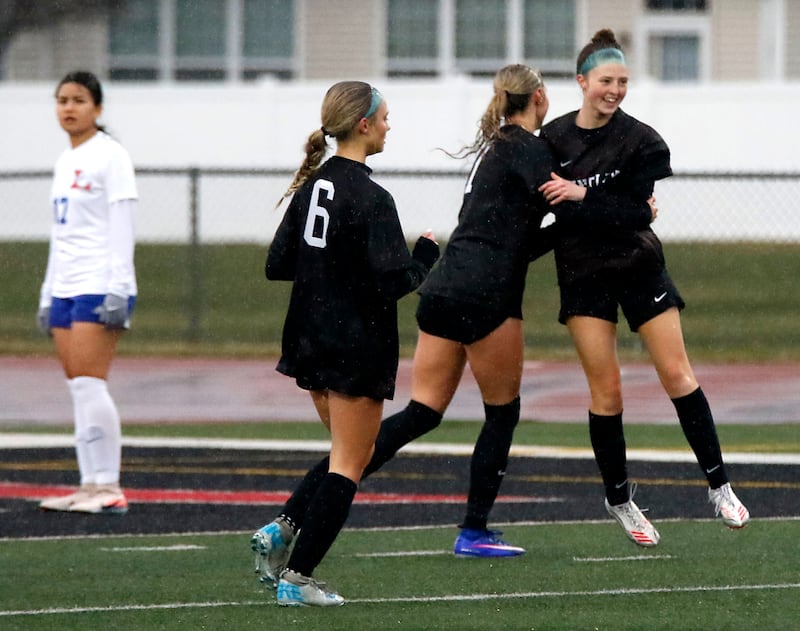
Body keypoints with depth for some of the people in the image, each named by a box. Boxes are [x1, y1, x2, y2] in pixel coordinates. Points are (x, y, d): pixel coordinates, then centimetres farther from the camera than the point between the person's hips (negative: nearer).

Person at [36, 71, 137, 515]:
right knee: (79, 390, 3)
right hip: (65, 289, 8)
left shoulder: (109, 156, -5)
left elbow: (121, 229, -11)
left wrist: (118, 291, -18)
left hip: (101, 287, -8)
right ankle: (90, 486, 3)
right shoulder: (64, 162, 18)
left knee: (88, 384, -13)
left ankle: (109, 488, -12)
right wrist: (48, 295, 19)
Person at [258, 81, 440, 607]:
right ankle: (298, 578, -3)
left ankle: (283, 529, 8)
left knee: (348, 453, 23)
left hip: (312, 341, 8)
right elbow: (392, 281, -22)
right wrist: (427, 255, -5)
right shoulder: (371, 198, -18)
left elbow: (277, 264, 10)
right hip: (357, 346, -8)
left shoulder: (311, 186, 6)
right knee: (350, 464, 1)